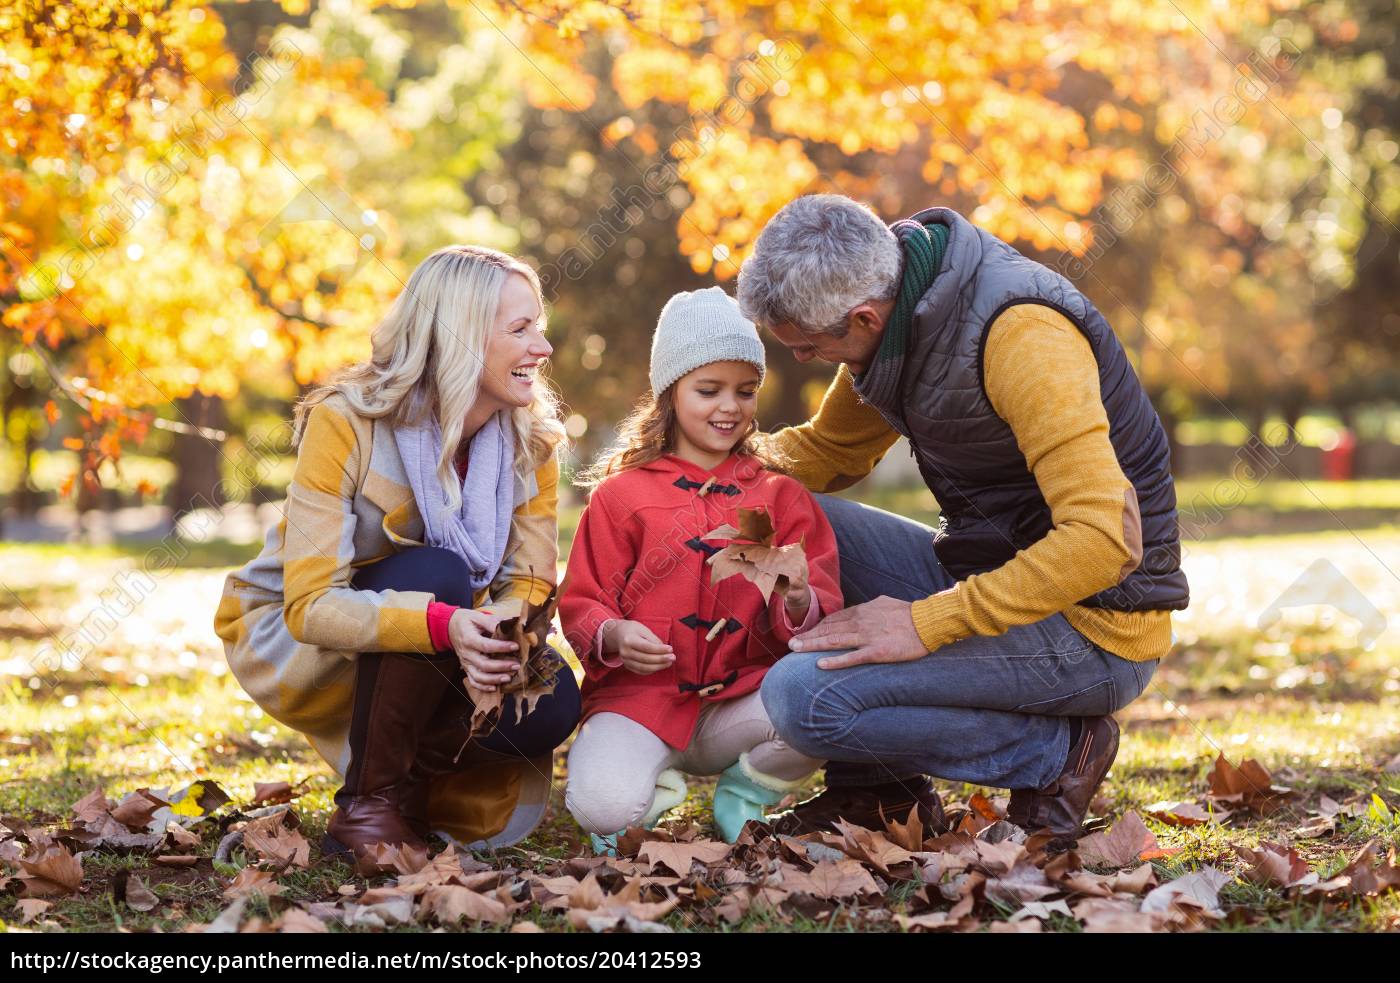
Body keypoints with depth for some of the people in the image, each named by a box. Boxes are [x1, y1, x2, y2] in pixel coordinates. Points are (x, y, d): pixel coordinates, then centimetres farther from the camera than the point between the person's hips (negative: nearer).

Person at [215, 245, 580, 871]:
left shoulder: (532, 441, -9)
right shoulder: (344, 423, -25)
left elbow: (531, 582, -11)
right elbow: (310, 606, -31)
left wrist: (502, 632, -36)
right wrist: (442, 625, -46)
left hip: (431, 662, 4)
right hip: (293, 640, -4)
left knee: (550, 705, -24)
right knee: (436, 572, -34)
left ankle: (417, 780, 5)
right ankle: (369, 800, -22)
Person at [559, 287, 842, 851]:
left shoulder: (782, 497, 13)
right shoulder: (620, 494, 9)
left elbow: (824, 610, 7)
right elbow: (581, 606, 6)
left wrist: (798, 604, -18)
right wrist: (613, 636, -17)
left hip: (741, 697, 2)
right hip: (640, 695, -2)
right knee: (603, 807, -33)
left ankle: (747, 793, 2)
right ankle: (659, 784, 7)